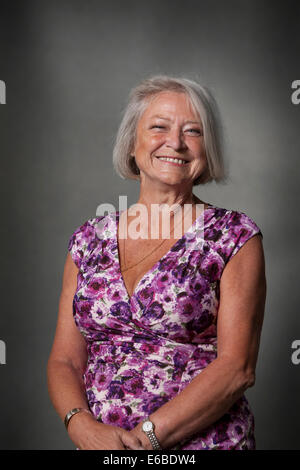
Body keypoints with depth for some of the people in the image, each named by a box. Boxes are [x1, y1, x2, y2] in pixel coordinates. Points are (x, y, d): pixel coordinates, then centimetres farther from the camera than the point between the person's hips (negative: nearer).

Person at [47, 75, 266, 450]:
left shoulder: (235, 235, -6)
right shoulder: (88, 240, 4)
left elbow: (238, 367, -12)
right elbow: (64, 361, 4)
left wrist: (145, 436, -18)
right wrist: (83, 426, -14)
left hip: (205, 441, -2)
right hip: (99, 442, 3)